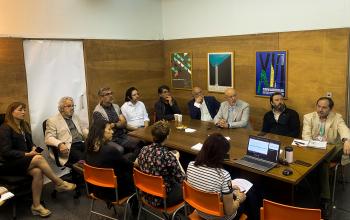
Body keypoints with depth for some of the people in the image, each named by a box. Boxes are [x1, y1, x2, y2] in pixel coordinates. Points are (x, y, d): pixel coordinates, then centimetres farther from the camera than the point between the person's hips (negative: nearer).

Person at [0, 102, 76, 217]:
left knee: (38, 171, -27)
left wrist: (33, 148, -2)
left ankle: (36, 205, -20)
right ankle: (59, 183, -19)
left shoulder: (25, 125, 13)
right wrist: (26, 154, -20)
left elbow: (29, 143, 21)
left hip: (23, 161, 7)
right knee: (39, 158, -30)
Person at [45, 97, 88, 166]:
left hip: (81, 144, 6)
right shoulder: (53, 120, 5)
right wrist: (60, 144, -25)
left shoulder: (75, 117, 24)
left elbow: (83, 130, 25)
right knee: (82, 157, -33)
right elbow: (49, 138, -4)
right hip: (68, 148, -5)